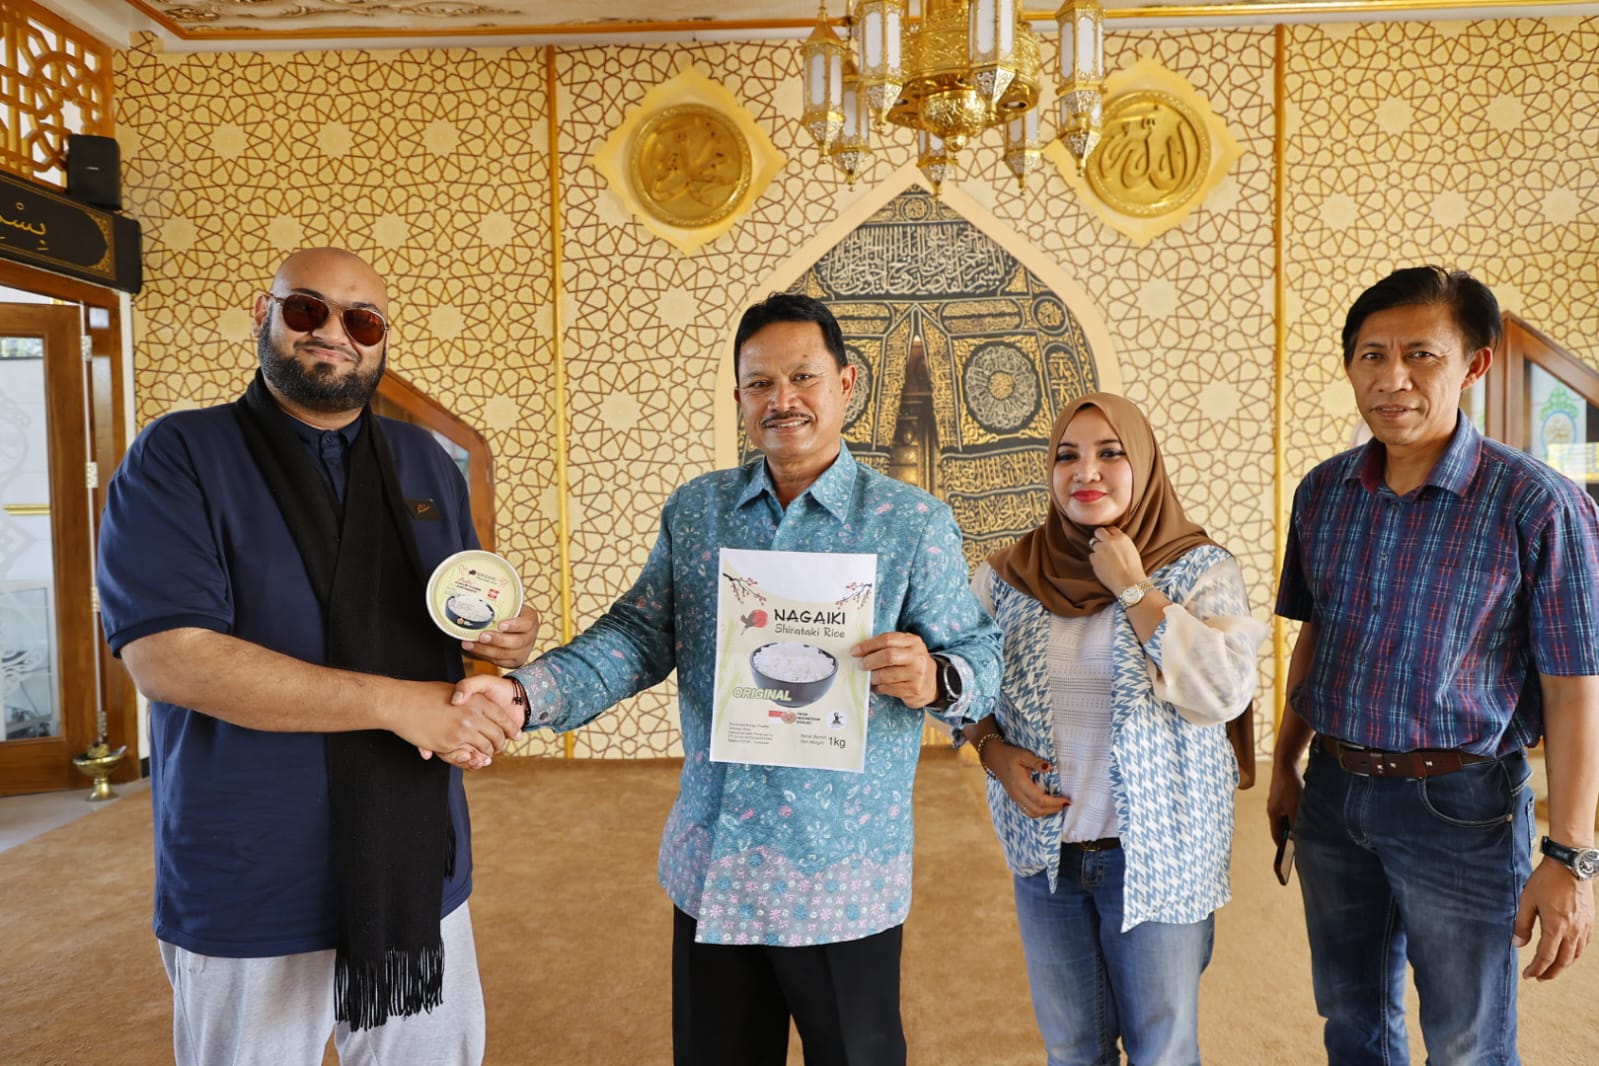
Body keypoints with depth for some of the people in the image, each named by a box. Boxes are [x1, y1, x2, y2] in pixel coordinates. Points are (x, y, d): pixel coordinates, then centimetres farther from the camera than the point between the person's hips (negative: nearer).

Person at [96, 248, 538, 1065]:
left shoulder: (427, 462, 8)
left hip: (418, 878, 4)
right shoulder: (178, 457, -6)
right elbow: (167, 657, -19)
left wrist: (503, 641, -10)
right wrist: (399, 703, -22)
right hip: (251, 900, -4)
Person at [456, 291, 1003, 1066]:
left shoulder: (914, 522, -6)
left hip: (843, 879, -3)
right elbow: (639, 636, 1)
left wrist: (934, 679, -28)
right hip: (709, 869, 4)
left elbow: (979, 654, -5)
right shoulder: (693, 510, 5)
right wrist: (526, 694, -13)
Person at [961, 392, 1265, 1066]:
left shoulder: (1202, 572, -7)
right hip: (1044, 851, 2)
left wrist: (1133, 588, -19)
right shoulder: (1006, 578, -1)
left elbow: (1224, 695, -21)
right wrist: (996, 753, -8)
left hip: (1158, 855, -2)